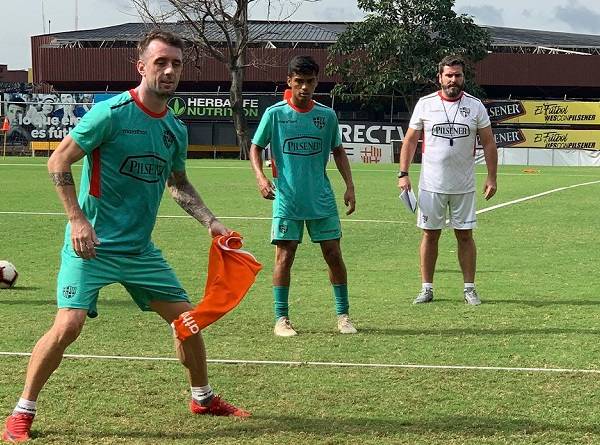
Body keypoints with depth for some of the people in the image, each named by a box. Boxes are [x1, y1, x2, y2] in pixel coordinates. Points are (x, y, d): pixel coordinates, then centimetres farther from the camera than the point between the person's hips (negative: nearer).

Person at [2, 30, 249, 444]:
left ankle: (203, 398, 33)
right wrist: (78, 219, -20)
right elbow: (58, 162, -12)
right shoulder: (111, 113, -15)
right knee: (68, 325, -19)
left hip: (141, 249, 7)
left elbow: (179, 183, 23)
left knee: (188, 318, 9)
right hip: (91, 245, -6)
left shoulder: (176, 129, 6)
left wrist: (211, 222, 11)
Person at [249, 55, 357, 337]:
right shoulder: (275, 114, -2)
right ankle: (281, 318, 6)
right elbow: (255, 148, 5)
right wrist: (261, 178, -11)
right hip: (286, 198, -2)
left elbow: (338, 151, 15)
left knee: (334, 255, 3)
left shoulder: (327, 116, 4)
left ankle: (343, 314, 14)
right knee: (284, 256, -3)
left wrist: (349, 186, 6)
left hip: (322, 199, 2)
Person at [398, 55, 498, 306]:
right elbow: (410, 140, 5)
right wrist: (403, 174, -3)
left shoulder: (475, 106, 2)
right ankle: (427, 288, 12)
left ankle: (469, 288, 11)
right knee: (430, 234, 4)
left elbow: (488, 143, 5)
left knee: (465, 235, 3)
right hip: (431, 184, 0)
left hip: (464, 186, 0)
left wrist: (491, 177, -2)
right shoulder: (425, 104, 0)